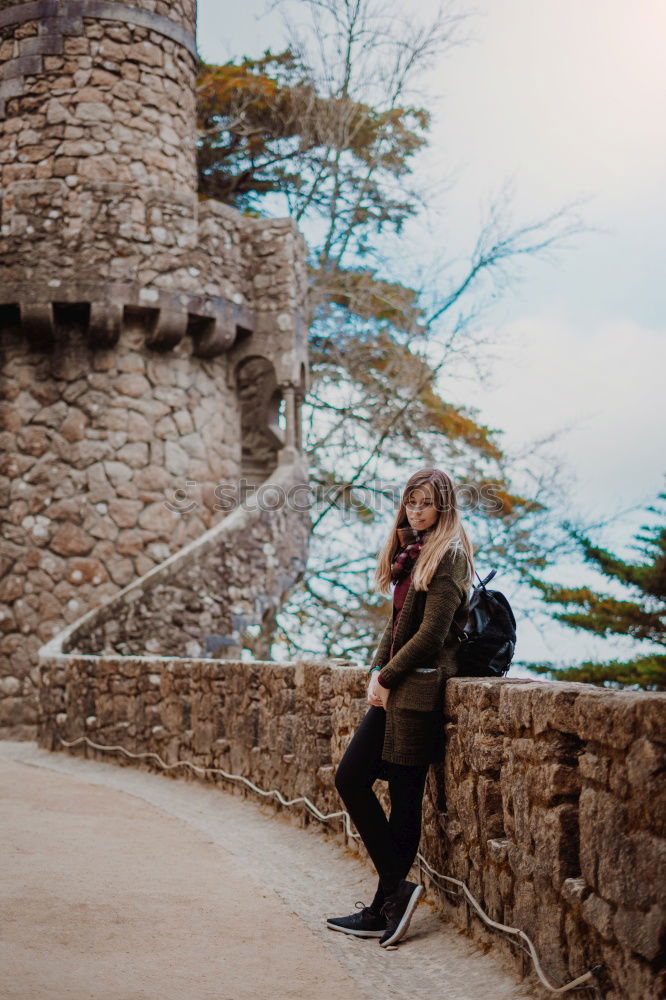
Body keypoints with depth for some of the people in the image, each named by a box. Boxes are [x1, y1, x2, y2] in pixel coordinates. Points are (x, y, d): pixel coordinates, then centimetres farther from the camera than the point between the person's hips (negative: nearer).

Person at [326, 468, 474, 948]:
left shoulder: (448, 556, -10)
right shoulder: (411, 553, 18)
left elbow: (432, 633, -16)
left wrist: (387, 677, -10)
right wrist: (377, 671, 4)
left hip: (420, 688, -9)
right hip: (395, 687, 9)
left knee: (405, 798, -3)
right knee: (350, 778, 6)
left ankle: (389, 902, 9)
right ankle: (394, 893, 12)